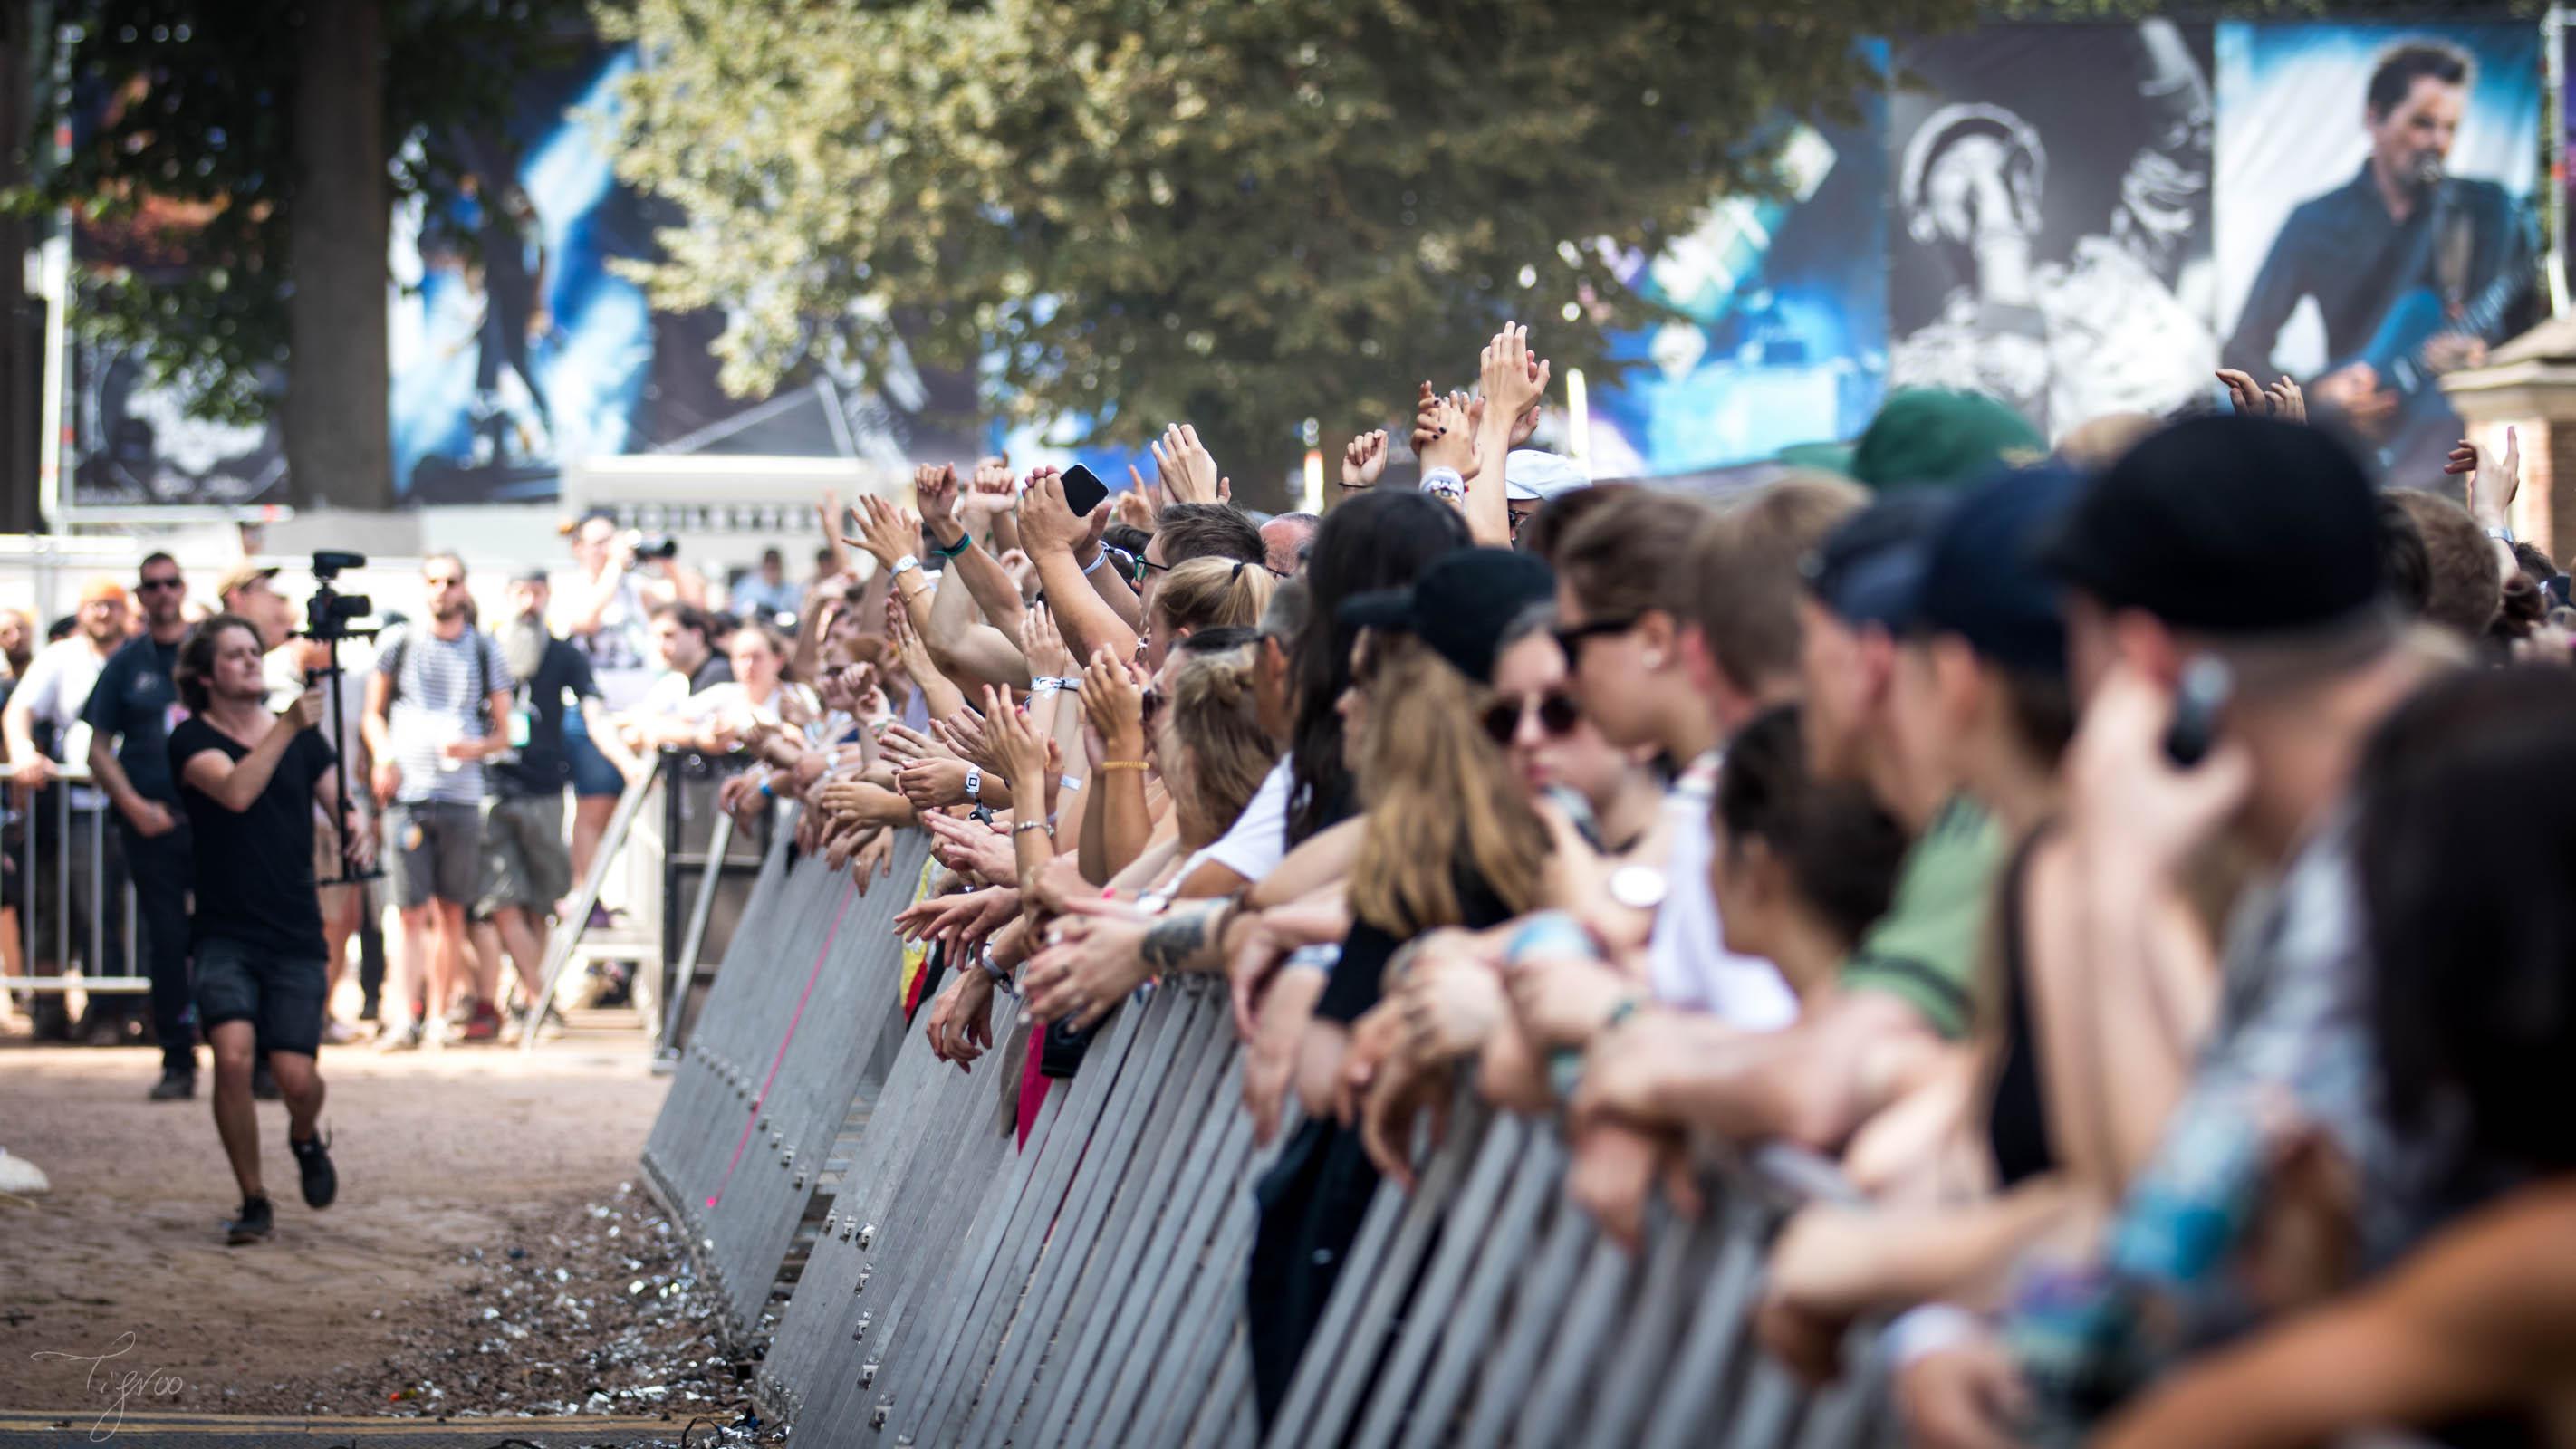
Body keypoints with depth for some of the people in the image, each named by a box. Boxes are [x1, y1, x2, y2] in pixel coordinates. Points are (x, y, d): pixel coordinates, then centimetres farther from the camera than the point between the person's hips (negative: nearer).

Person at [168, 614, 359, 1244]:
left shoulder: (302, 739, 10)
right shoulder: (192, 740, -2)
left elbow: (341, 807, 11)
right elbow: (235, 791, -20)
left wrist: (358, 836, -12)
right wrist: (287, 728, -28)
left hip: (296, 937, 2)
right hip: (225, 934, -2)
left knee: (296, 1076, -10)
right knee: (233, 1056, -22)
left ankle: (305, 1137, 28)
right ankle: (253, 1202, -3)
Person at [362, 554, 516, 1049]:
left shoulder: (485, 650, 9)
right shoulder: (398, 642, 8)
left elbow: (503, 732, 11)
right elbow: (374, 713, 15)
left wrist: (474, 748, -9)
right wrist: (384, 758, -3)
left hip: (461, 795, 1)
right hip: (406, 791, -1)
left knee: (451, 913, 4)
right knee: (411, 914, -7)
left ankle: (439, 1015, 10)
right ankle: (404, 1016, -9)